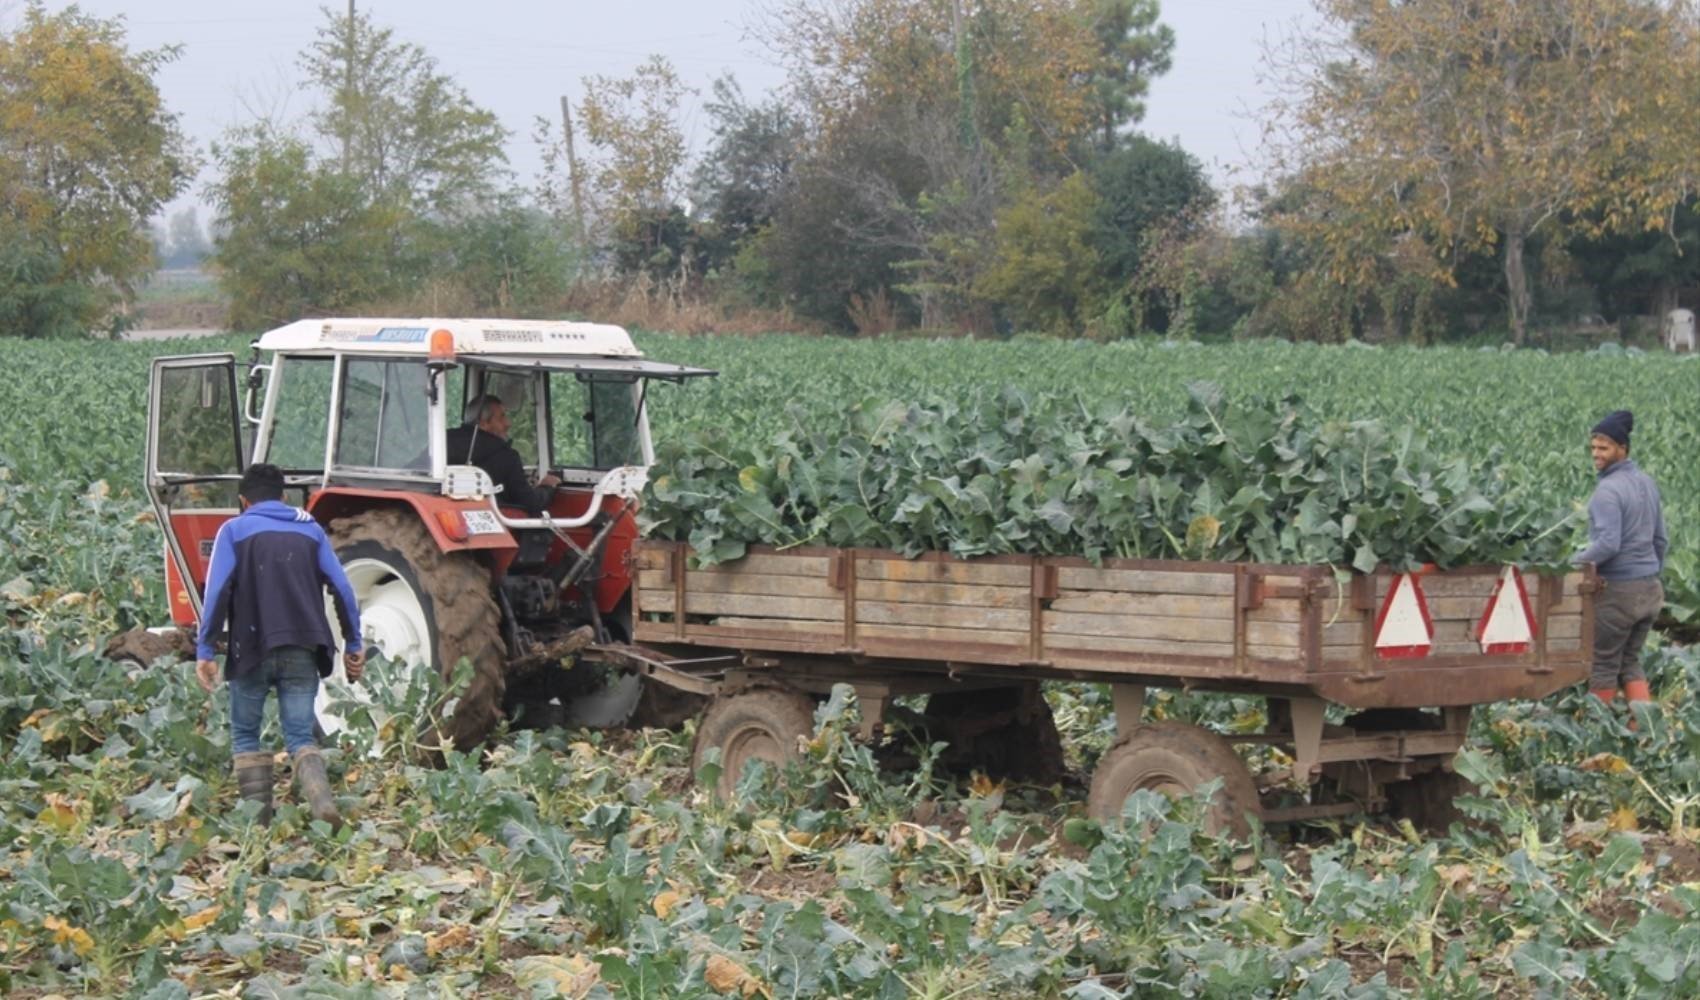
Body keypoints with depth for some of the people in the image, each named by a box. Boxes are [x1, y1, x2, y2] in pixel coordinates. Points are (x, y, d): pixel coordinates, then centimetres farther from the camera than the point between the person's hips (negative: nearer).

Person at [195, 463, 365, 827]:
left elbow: (217, 592, -6)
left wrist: (204, 650, -7)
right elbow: (342, 590, 8)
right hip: (302, 651, 2)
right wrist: (352, 645, 13)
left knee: (245, 734, 14)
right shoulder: (310, 529, 13)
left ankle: (260, 819, 4)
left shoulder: (234, 530, 5)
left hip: (252, 650, -2)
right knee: (300, 736, 3)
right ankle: (322, 803, -24)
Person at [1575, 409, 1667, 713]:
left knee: (1604, 665, 4)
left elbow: (1608, 544, -25)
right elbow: (1659, 539, 16)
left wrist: (1572, 565, -15)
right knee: (1630, 662, 15)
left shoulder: (1608, 490, -17)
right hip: (1649, 590, 8)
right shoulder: (1646, 482, 10)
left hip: (1618, 591, -8)